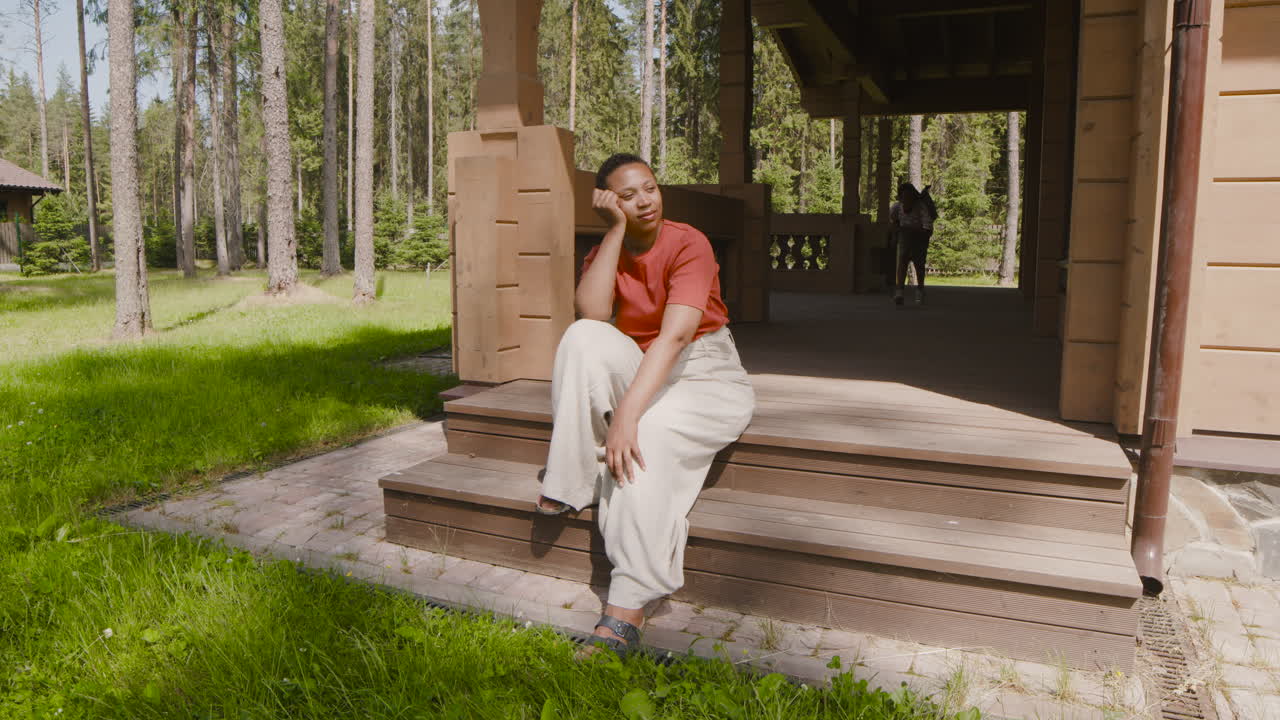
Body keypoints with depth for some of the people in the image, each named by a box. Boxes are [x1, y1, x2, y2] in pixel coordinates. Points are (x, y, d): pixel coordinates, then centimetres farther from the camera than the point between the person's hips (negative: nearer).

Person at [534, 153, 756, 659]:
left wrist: (627, 413, -41)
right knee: (583, 336, -24)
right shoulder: (604, 253, 1)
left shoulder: (689, 245, -16)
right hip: (637, 372, 5)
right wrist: (616, 229, -19)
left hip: (705, 378, -4)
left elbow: (675, 336, -30)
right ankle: (570, 487, -23)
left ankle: (625, 617, -36)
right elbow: (591, 313, -21)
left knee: (649, 433, -36)